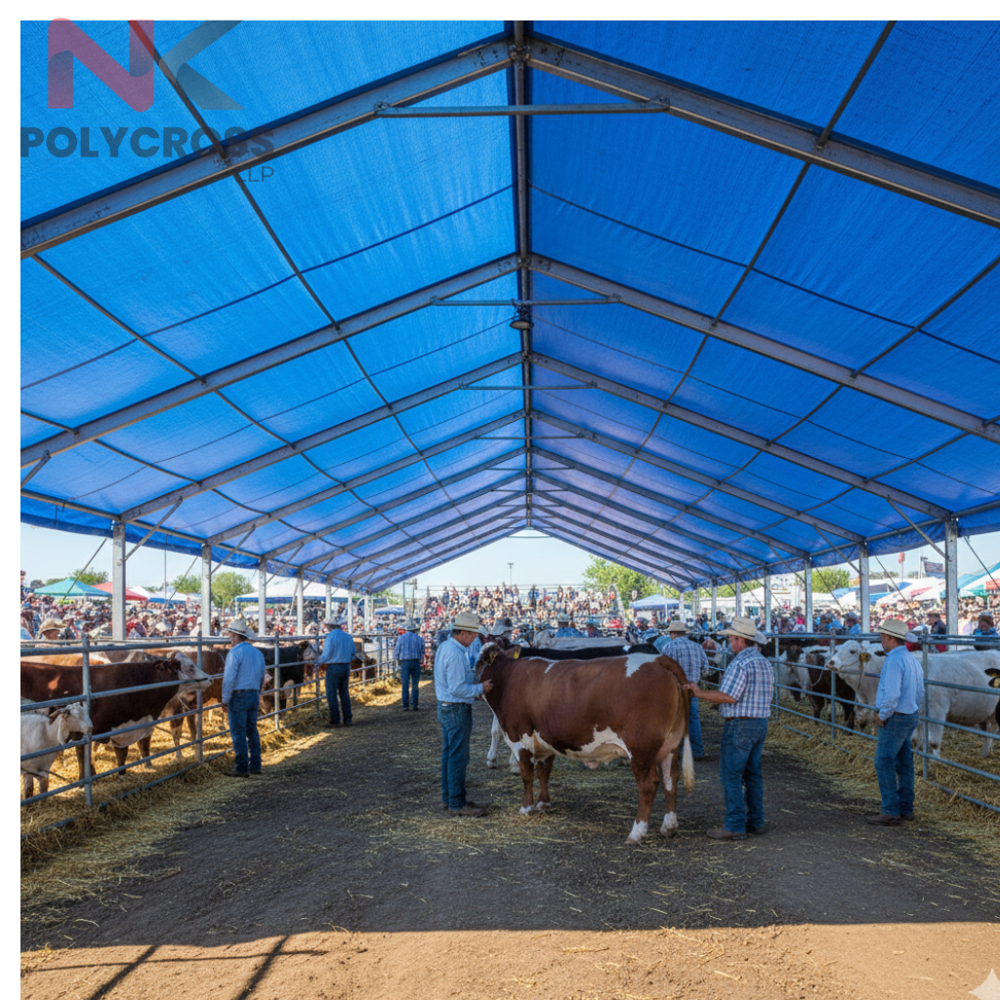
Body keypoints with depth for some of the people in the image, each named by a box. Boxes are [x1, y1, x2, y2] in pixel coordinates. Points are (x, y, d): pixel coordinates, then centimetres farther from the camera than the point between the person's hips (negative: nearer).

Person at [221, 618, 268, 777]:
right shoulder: (258, 652, 13)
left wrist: (225, 699, -10)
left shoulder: (235, 653, -12)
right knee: (252, 731, 13)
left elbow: (229, 678, -16)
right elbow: (261, 677, 20)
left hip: (238, 696, -8)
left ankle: (241, 769, 0)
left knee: (238, 733, -2)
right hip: (254, 696, 8)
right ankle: (255, 766, 16)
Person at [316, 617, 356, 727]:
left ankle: (335, 720, 3)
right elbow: (353, 653, 11)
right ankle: (348, 719, 15)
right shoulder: (348, 636, 8)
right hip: (346, 667, 6)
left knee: (331, 694, 2)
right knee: (344, 693, 14)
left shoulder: (330, 636, -12)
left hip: (333, 667, -6)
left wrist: (318, 663, 0)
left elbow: (326, 654, -14)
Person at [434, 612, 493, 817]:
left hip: (445, 707, 11)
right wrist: (481, 688, -14)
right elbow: (457, 689, -25)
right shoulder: (455, 654, -22)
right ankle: (457, 804, 1)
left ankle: (448, 798, 25)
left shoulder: (445, 647, 11)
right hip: (457, 710, -11)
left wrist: (475, 679, 14)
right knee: (458, 757, -4)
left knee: (449, 753, 16)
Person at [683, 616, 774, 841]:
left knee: (730, 774, -4)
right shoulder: (765, 663, 12)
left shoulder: (740, 663, -18)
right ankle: (755, 821, 21)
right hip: (761, 723, 9)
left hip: (739, 725, -9)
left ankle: (735, 826, -3)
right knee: (753, 773, 16)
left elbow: (729, 696, -23)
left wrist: (701, 693, -14)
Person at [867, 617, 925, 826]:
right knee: (904, 763, 15)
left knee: (884, 763, -4)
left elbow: (891, 694, -28)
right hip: (911, 715, 10)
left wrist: (882, 715, -15)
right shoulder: (913, 659, 12)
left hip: (895, 718, -10)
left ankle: (891, 812, -2)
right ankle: (906, 809, 22)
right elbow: (920, 694, 19)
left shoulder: (894, 661, -20)